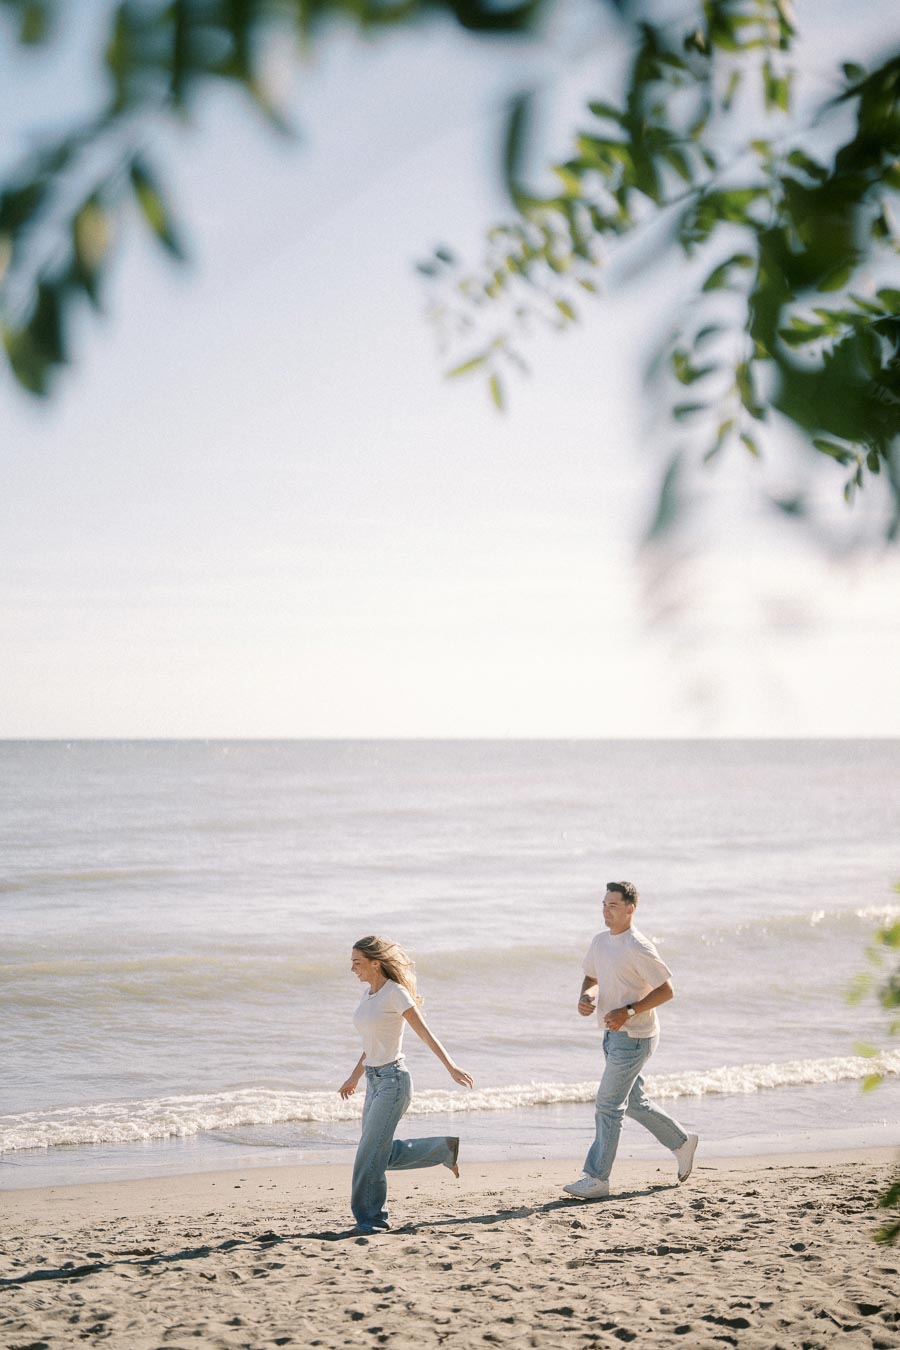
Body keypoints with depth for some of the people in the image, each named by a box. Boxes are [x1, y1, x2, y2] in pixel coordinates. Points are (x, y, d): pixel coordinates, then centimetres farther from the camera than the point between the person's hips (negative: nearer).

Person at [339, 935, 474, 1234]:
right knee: (384, 1155, 11)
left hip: (393, 1080, -9)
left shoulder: (395, 993, -12)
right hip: (375, 1082, 9)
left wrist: (451, 1067, -20)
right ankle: (445, 1149, 25)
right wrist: (354, 1078, 30)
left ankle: (369, 1218, 0)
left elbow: (424, 1032, -15)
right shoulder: (368, 994, 12)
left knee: (371, 1153, -9)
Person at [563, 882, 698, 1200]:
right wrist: (585, 998, -2)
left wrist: (627, 1012, -23)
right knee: (633, 1102, 18)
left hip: (634, 1036, -9)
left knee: (608, 1103, -9)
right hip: (613, 1035, 9)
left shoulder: (638, 949, -17)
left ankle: (597, 1178, -5)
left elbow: (666, 990, -16)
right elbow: (592, 977, 22)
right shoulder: (600, 942, 8)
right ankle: (681, 1142, 36)